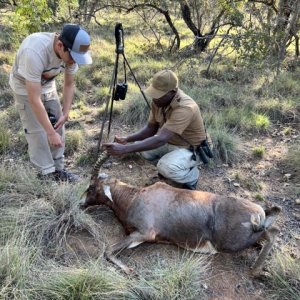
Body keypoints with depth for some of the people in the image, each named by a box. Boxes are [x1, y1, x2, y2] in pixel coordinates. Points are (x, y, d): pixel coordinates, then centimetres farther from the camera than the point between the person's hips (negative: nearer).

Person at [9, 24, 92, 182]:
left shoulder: (72, 51, -22)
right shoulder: (35, 53, -41)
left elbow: (69, 84, -6)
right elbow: (34, 99, -38)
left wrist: (65, 114, -13)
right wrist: (51, 133, -36)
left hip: (48, 85, 6)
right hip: (25, 87, -5)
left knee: (58, 125, 3)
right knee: (37, 131, -9)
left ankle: (58, 169, 14)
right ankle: (47, 174, 3)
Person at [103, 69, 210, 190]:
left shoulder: (185, 108, -36)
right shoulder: (159, 100, -11)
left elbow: (160, 140, -43)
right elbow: (151, 128, -2)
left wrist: (124, 149, -47)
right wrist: (127, 139, -20)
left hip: (191, 149, -7)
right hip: (170, 142, 8)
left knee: (166, 168, -33)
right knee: (140, 145, -9)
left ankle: (191, 176, 0)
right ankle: (167, 165, 13)